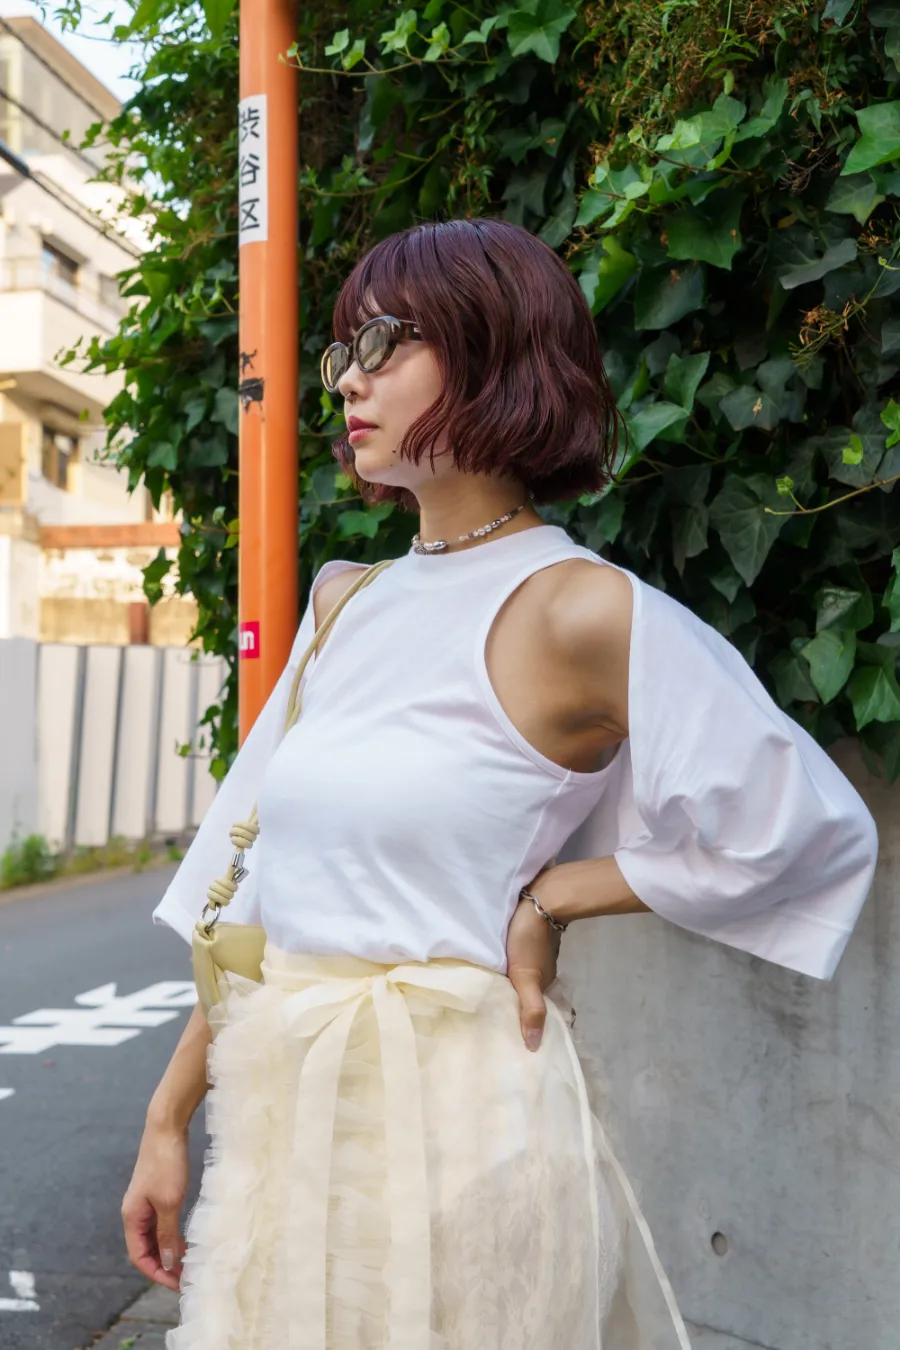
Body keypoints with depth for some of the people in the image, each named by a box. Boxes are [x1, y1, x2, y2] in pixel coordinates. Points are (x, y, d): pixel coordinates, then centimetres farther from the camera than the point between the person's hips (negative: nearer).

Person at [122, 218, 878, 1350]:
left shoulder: (578, 611, -12)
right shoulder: (348, 603, 8)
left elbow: (812, 829, -8)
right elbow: (265, 884, 11)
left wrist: (546, 899, -6)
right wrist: (169, 1117, 10)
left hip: (452, 1115, -6)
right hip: (284, 1116, 6)